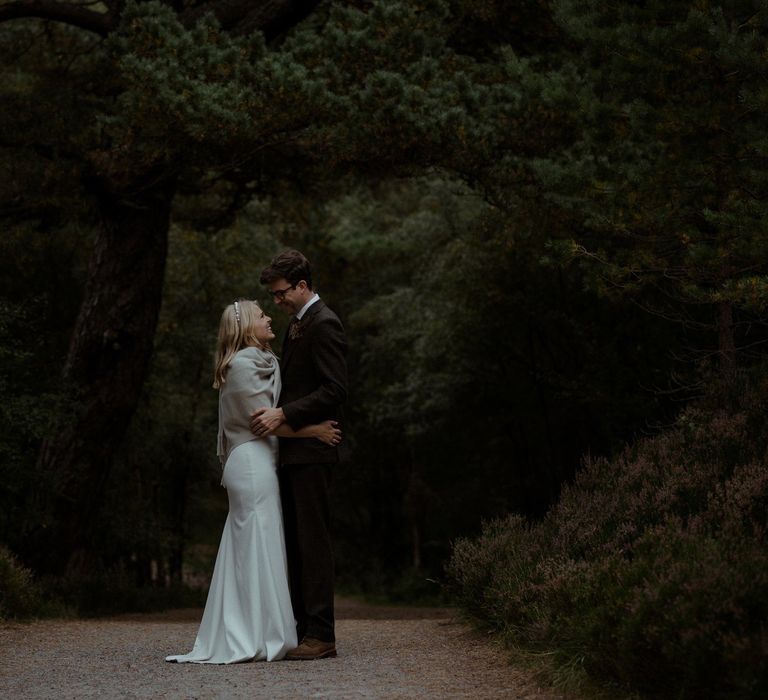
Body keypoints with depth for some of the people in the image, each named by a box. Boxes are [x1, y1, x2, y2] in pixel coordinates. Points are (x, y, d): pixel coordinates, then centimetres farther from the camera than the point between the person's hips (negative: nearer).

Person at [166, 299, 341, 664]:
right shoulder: (242, 364, -11)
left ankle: (237, 639, 11)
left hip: (256, 464, 10)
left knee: (245, 552, 9)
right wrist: (315, 430, -11)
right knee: (259, 550, -8)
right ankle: (261, 638, -6)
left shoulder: (260, 362, 19)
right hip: (253, 463, -10)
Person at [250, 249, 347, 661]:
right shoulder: (297, 325, 19)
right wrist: (275, 413, 11)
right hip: (293, 450, 10)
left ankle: (321, 635, -7)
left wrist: (283, 415, -21)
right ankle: (302, 626, 13)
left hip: (311, 449, -10)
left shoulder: (323, 324, -11)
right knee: (294, 540, 9)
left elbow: (335, 390, -18)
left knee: (313, 539, -9)